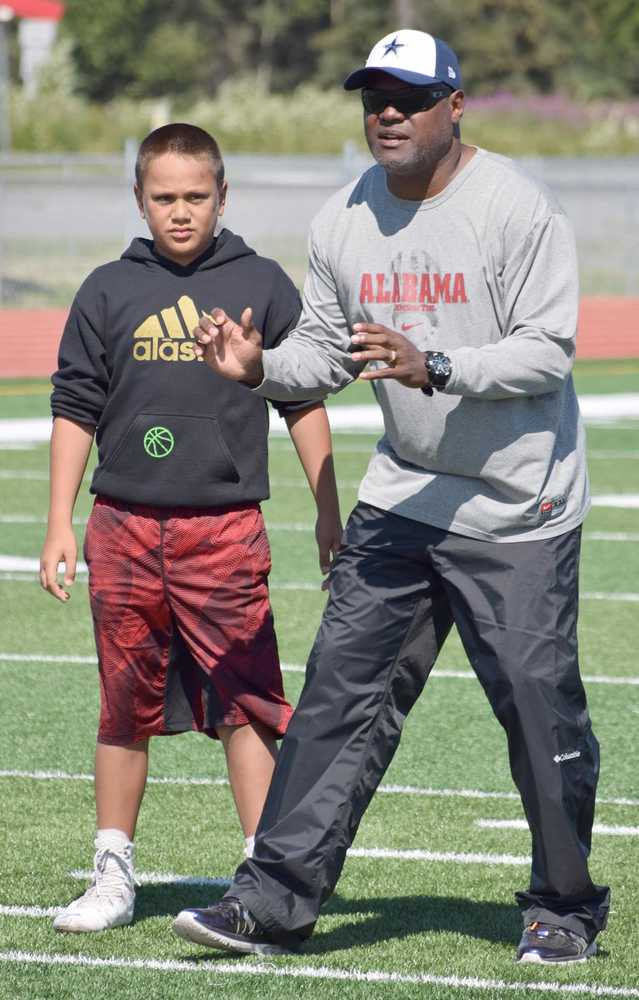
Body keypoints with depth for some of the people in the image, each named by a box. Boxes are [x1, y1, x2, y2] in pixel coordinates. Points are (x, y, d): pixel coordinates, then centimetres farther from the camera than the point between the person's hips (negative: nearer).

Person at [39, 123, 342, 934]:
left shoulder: (262, 286, 4)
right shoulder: (109, 291, 6)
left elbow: (304, 404, 9)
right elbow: (75, 410, 9)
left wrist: (329, 515, 7)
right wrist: (59, 526, 3)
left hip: (226, 528, -2)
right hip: (125, 528, 2)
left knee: (245, 700, -6)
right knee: (125, 706, 8)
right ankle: (113, 875, 16)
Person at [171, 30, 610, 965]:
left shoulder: (516, 208, -14)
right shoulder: (344, 221, 5)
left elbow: (547, 352, -18)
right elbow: (325, 350, 11)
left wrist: (433, 368, -30)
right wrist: (261, 367, -10)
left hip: (518, 509, -5)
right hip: (403, 494, 5)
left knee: (539, 704, -1)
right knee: (343, 688, 1)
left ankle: (565, 907, 17)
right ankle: (275, 901, 3)